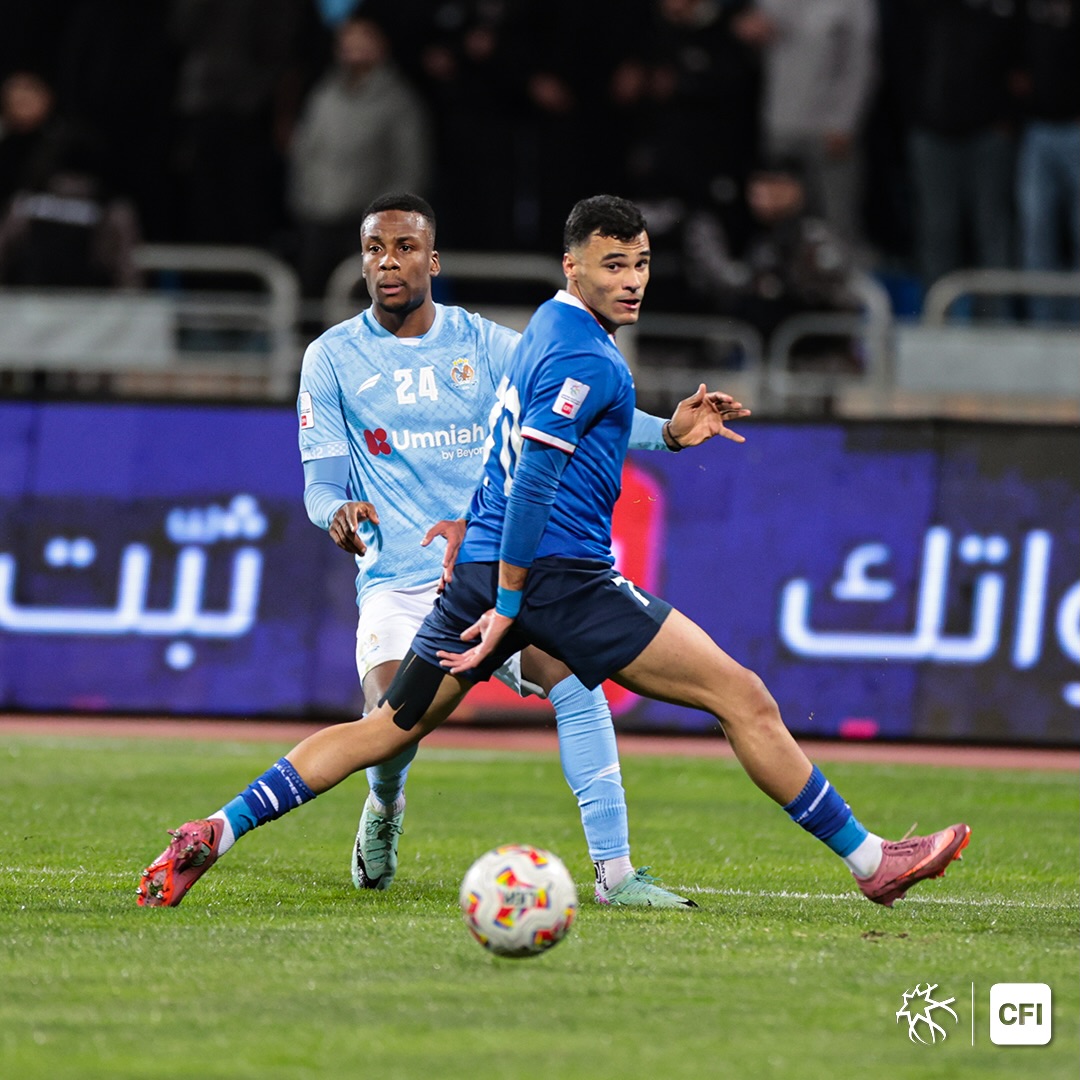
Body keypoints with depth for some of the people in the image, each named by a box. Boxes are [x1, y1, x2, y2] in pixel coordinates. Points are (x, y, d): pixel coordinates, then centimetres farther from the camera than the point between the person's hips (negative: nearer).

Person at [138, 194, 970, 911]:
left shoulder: (550, 327, 17)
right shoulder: (587, 360, -14)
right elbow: (532, 484, -20)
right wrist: (508, 606, -19)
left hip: (486, 565, 10)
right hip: (558, 574, -10)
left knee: (389, 729, 11)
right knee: (743, 698, -5)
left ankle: (215, 835, 3)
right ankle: (869, 860, -4)